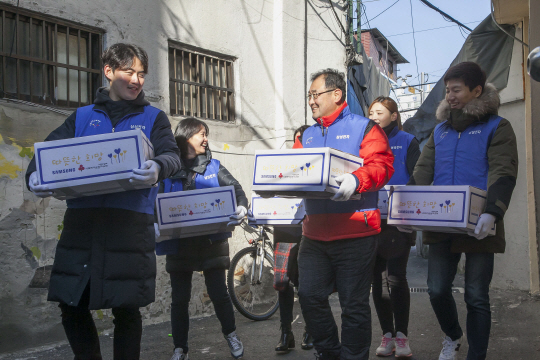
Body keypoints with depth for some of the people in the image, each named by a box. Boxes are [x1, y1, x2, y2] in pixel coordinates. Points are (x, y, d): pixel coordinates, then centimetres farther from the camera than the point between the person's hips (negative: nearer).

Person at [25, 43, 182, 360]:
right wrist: (35, 174, -13)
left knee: (126, 308, 3)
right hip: (81, 222, 3)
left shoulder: (153, 117, 11)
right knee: (72, 306, 6)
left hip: (130, 224, -2)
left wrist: (158, 169, -28)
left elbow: (172, 155, -3)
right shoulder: (83, 117, 18)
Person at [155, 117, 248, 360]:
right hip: (179, 243, 0)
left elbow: (236, 189, 1)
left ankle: (231, 334, 29)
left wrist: (241, 208, -20)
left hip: (212, 240, 1)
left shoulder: (213, 167, 7)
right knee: (180, 299, 6)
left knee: (219, 294, 4)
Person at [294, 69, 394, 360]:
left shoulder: (364, 128, 2)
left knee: (354, 304, 3)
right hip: (314, 234, 6)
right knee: (309, 295, 4)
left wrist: (356, 180, -30)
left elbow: (381, 165, -11)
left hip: (355, 233, -5)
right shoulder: (307, 136, 19)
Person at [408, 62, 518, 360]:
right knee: (437, 290, 6)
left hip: (477, 227, -4)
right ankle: (452, 336, 35)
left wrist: (492, 212, -31)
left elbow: (503, 175, -14)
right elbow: (422, 172, 7)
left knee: (476, 297, 4)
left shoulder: (496, 127, -1)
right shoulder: (440, 130, 14)